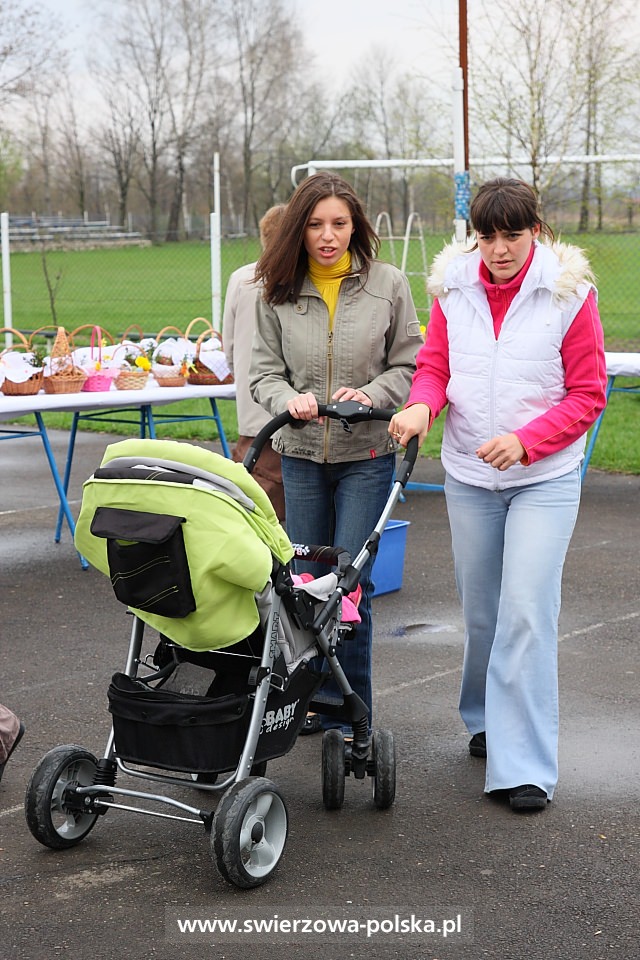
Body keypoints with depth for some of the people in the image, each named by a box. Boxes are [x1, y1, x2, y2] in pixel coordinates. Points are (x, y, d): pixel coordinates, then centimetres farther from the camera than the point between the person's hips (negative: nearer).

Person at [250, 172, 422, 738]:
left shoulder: (387, 284, -2)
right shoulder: (279, 293, 2)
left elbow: (409, 365, 1)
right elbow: (264, 371, 4)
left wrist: (370, 394, -17)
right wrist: (289, 399, -17)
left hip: (366, 454, -3)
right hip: (301, 455, 3)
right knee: (306, 581, 10)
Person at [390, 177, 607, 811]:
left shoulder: (569, 294, -7)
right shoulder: (453, 288, 3)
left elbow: (587, 394, -5)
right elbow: (434, 365, 6)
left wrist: (524, 441, -18)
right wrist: (422, 405, -18)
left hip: (544, 478, -4)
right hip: (468, 475, 4)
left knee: (526, 614, -11)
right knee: (480, 610, 14)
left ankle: (524, 766, -7)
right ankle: (487, 720, 36)